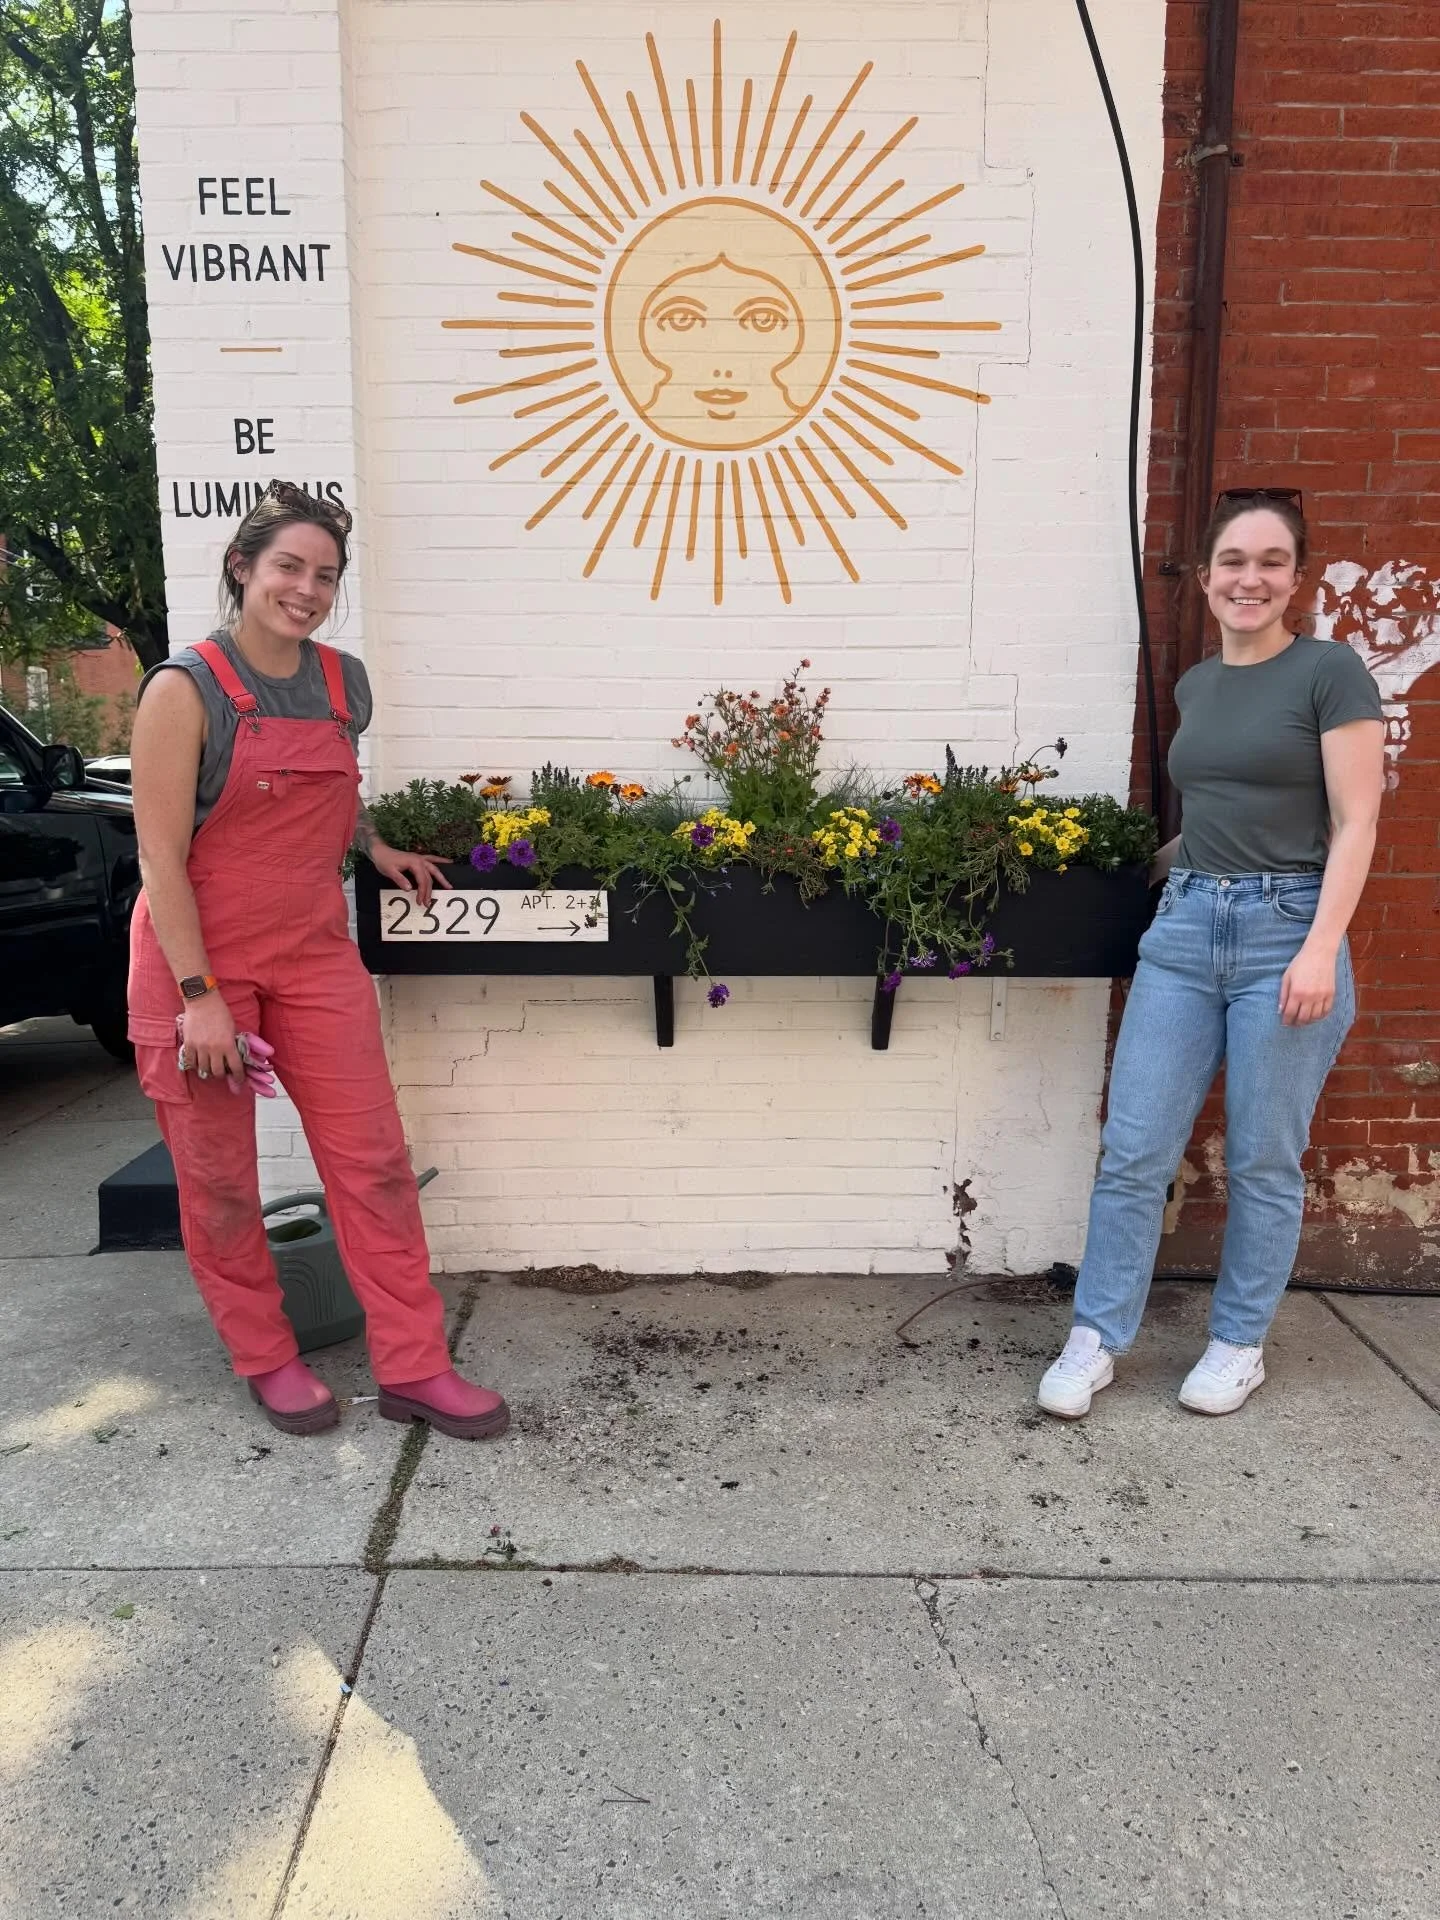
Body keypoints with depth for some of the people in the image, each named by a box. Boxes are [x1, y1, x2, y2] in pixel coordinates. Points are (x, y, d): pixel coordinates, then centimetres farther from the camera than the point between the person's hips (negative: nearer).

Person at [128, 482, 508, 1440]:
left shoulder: (343, 681, 4)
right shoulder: (186, 688, -12)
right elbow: (161, 855, -15)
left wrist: (376, 849, 13)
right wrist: (198, 994, -19)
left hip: (316, 954, 5)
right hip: (201, 960, -4)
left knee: (374, 1161, 2)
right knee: (219, 1178, 8)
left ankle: (414, 1368, 12)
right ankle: (267, 1358, 27)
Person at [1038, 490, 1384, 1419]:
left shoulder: (1331, 671, -3)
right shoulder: (1194, 686, 14)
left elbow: (1354, 825, -8)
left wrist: (1320, 949, -16)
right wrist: (1185, 860, 11)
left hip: (1287, 929, -4)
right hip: (1186, 924, 5)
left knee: (1263, 1162, 6)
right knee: (1134, 1152, 3)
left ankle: (1240, 1345, 25)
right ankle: (1097, 1340, 16)